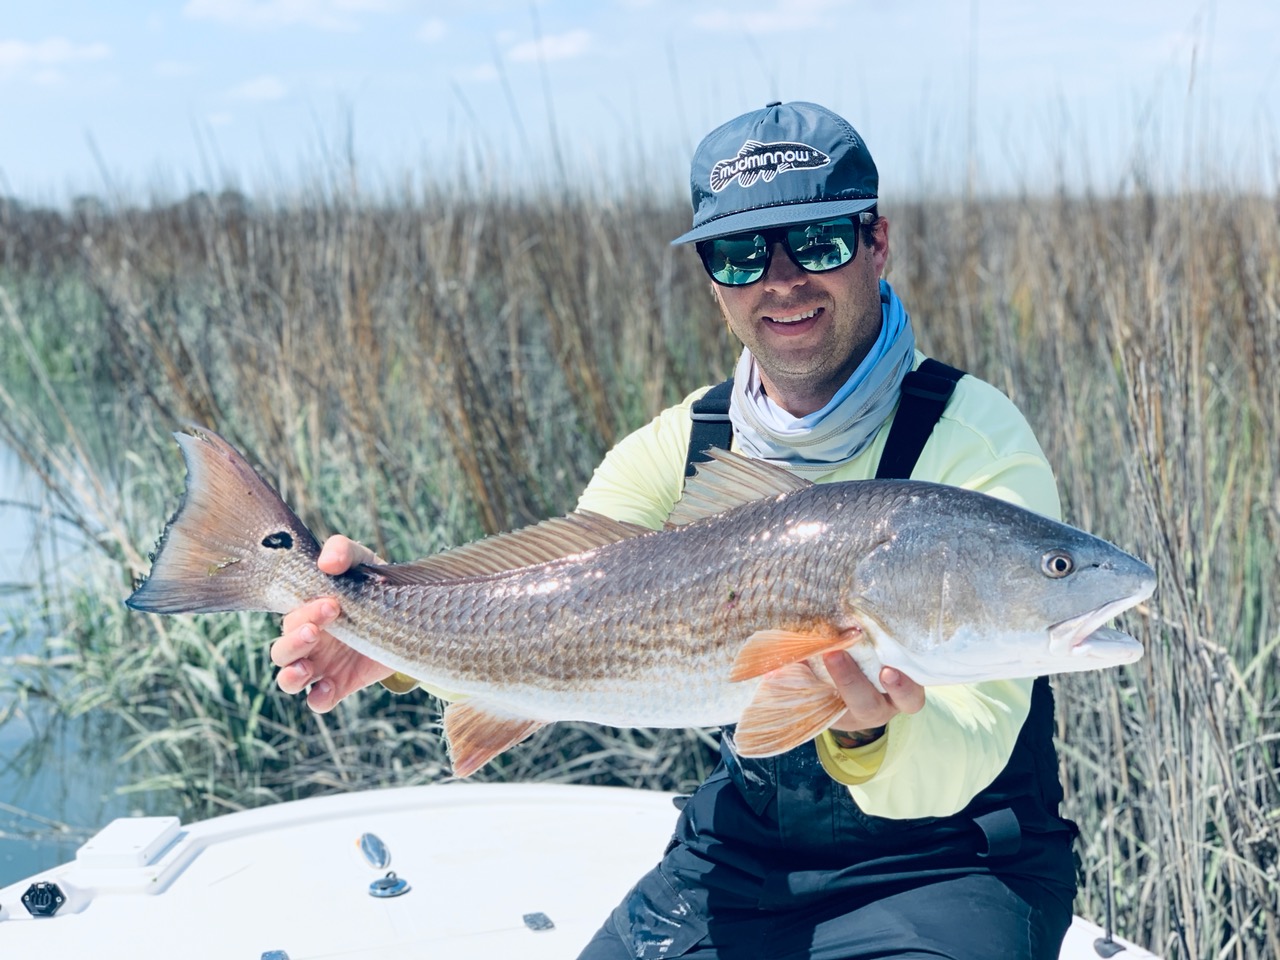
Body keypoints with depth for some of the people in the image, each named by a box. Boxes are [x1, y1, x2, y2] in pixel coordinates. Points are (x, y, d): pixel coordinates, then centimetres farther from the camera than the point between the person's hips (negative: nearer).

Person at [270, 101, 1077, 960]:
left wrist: (870, 734, -45)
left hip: (951, 865, -3)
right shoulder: (682, 448, 0)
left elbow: (959, 767, -23)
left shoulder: (977, 439, -16)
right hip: (742, 853, 4)